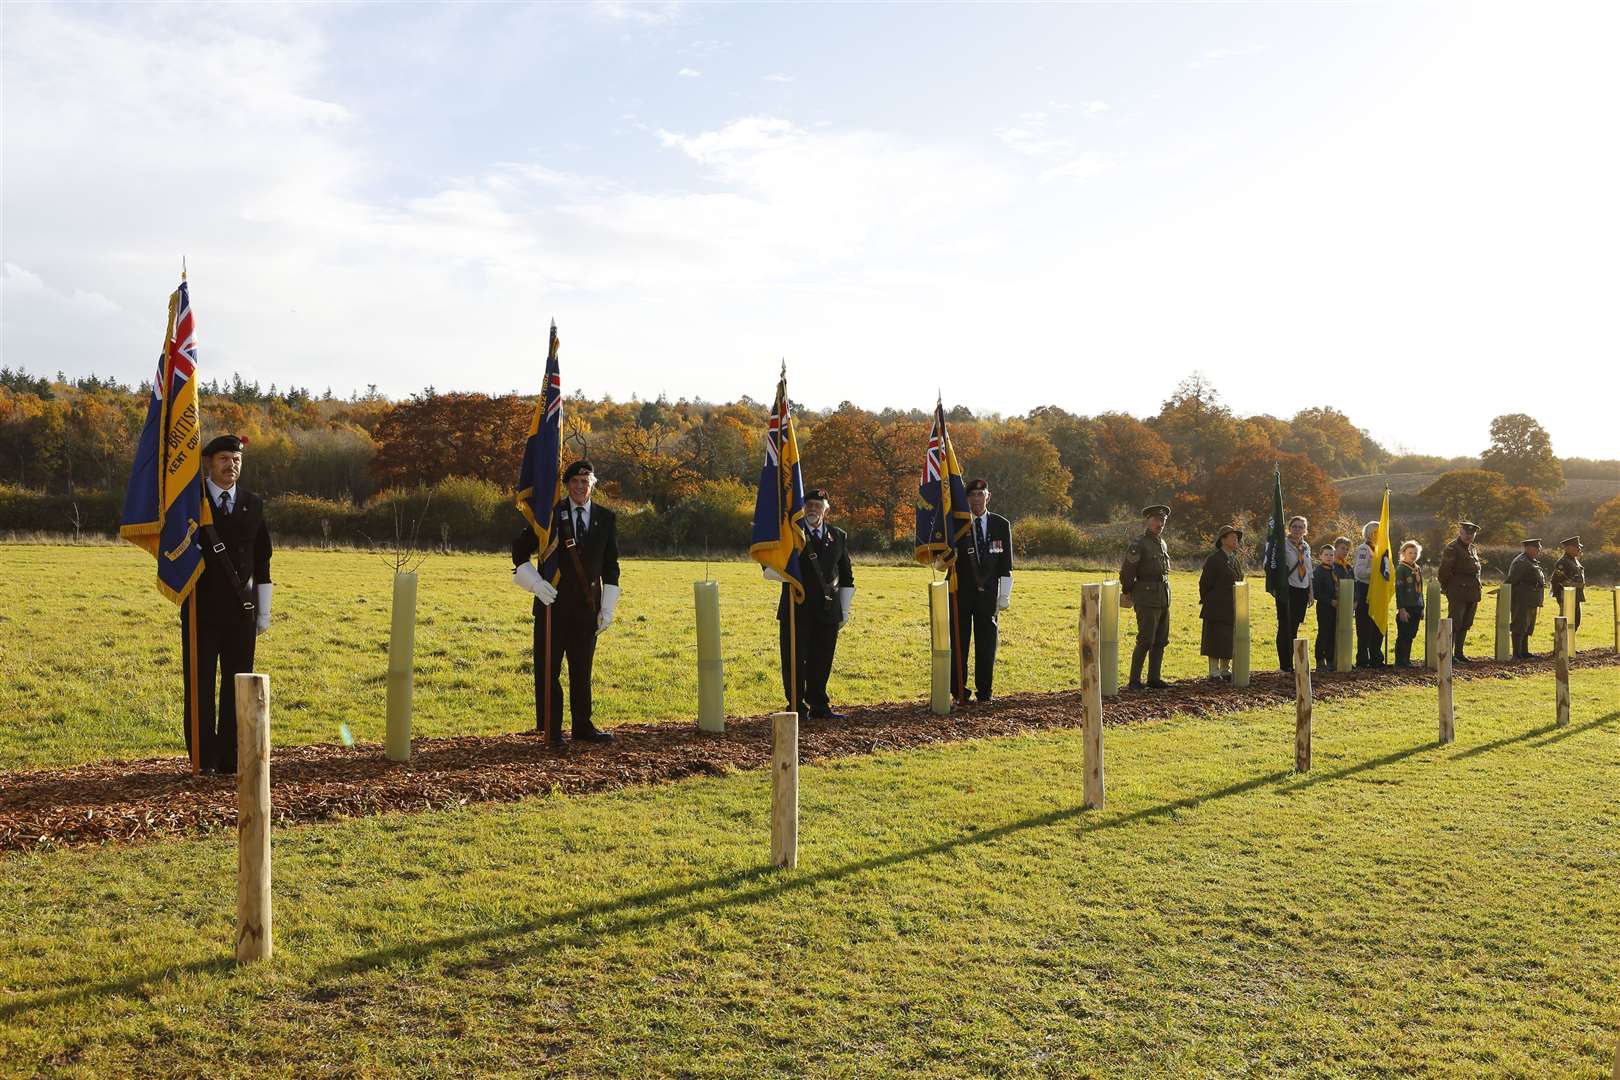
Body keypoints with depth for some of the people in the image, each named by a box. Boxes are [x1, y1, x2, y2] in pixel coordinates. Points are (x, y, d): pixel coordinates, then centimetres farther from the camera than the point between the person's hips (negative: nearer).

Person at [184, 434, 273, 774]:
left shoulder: (254, 504, 9)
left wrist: (264, 612, 9)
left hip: (241, 611, 2)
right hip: (200, 609, -2)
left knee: (237, 685, 5)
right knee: (200, 685, 1)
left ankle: (231, 758, 12)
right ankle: (204, 760, 8)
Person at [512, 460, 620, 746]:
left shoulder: (605, 518, 7)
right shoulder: (550, 514, 0)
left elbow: (611, 566, 10)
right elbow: (520, 550, 4)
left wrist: (608, 608, 4)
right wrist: (536, 583, -10)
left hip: (587, 606, 2)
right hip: (553, 602, -2)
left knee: (582, 669, 8)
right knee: (548, 668, 1)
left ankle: (582, 727, 16)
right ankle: (551, 729, 9)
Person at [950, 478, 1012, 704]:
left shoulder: (1001, 525, 6)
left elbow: (1006, 564, 6)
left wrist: (1005, 595, 1)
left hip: (988, 592, 1)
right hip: (961, 592, -1)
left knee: (987, 642, 4)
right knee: (959, 642, 1)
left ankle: (985, 691, 13)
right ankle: (959, 690, 9)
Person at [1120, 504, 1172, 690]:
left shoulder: (1163, 544, 15)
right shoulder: (1138, 544, -10)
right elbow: (1127, 571, -9)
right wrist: (1127, 593, 1)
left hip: (1164, 598, 8)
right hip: (1147, 599, -8)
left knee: (1161, 641, 9)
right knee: (1146, 640, -10)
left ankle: (1154, 678, 16)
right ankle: (1134, 680, -4)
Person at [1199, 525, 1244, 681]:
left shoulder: (1237, 559, 15)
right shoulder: (1214, 560, -9)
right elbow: (1204, 583, -9)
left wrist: (1238, 606, 17)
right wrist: (1206, 603, -4)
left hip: (1233, 608, 8)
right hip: (1217, 608, -8)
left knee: (1230, 641, 10)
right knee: (1216, 641, -4)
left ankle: (1225, 671, 19)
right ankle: (1214, 673, 1)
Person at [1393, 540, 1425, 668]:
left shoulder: (1418, 569, 15)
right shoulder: (1401, 569, -7)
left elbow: (1420, 590, 20)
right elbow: (1399, 590, -12)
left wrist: (1422, 608, 17)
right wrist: (1401, 609, -17)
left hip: (1416, 608, 7)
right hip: (1406, 608, -7)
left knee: (1411, 635, 9)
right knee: (1403, 636, -3)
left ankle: (1406, 660, 16)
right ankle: (1399, 661, 2)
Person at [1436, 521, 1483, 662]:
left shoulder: (1472, 550, 17)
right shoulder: (1452, 548, -9)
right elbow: (1444, 571, -11)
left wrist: (1478, 589, 17)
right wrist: (1445, 588, -8)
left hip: (1472, 594, 8)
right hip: (1458, 594, -8)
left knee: (1465, 624, 12)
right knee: (1455, 624, -6)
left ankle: (1459, 653, 20)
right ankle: (1448, 654, -2)